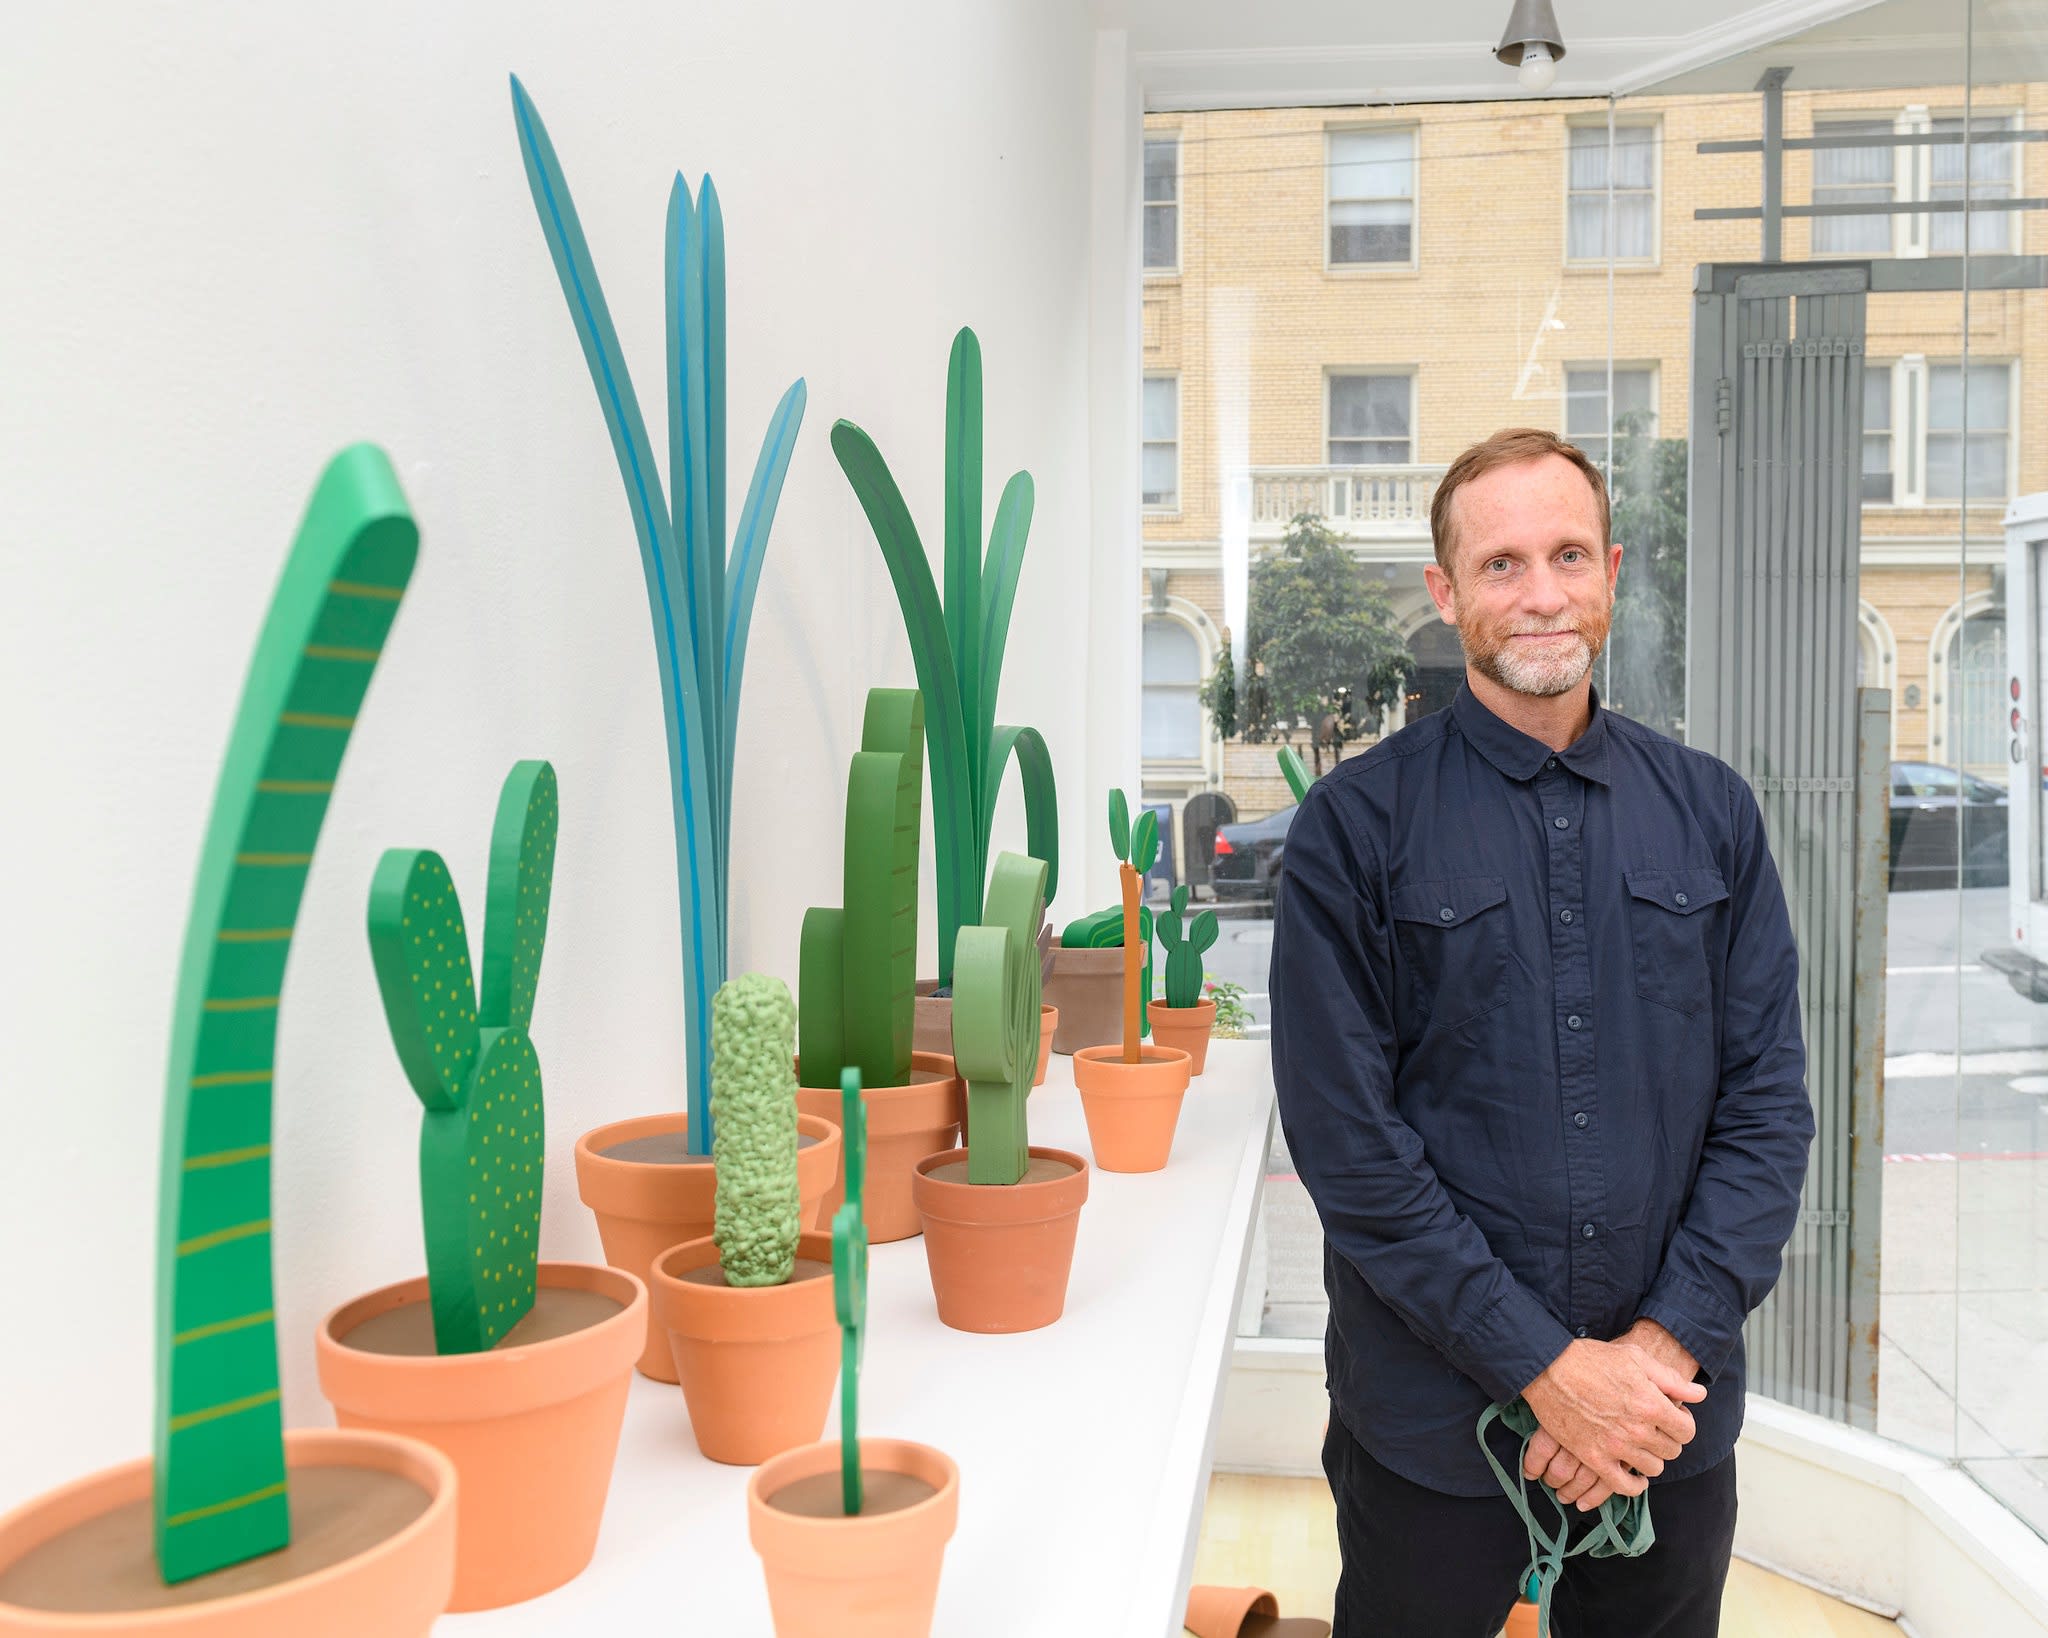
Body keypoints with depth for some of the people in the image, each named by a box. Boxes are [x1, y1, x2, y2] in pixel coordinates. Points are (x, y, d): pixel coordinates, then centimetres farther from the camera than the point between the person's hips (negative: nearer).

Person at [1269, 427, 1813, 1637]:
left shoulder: (1713, 812, 3)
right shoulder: (1356, 826, -9)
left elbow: (1770, 1099, 1)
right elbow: (1347, 1137, -12)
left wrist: (1668, 1343, -10)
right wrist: (1546, 1366, -14)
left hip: (1673, 1416, 3)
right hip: (1434, 1424, -2)